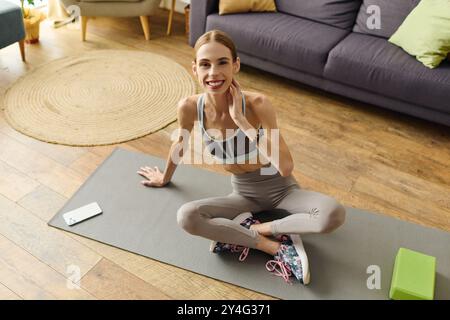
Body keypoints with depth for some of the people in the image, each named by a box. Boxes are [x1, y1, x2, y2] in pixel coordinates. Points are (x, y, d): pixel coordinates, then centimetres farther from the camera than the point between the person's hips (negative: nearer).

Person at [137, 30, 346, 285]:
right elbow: (181, 144, 5)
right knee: (186, 217, -24)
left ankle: (248, 229, -14)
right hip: (244, 194, 3)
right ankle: (279, 246, -17)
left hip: (281, 188, -2)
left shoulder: (258, 104, -28)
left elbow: (286, 168, -37)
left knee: (334, 215, -29)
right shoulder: (189, 107, -18)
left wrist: (241, 120, -37)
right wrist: (165, 178, 22)